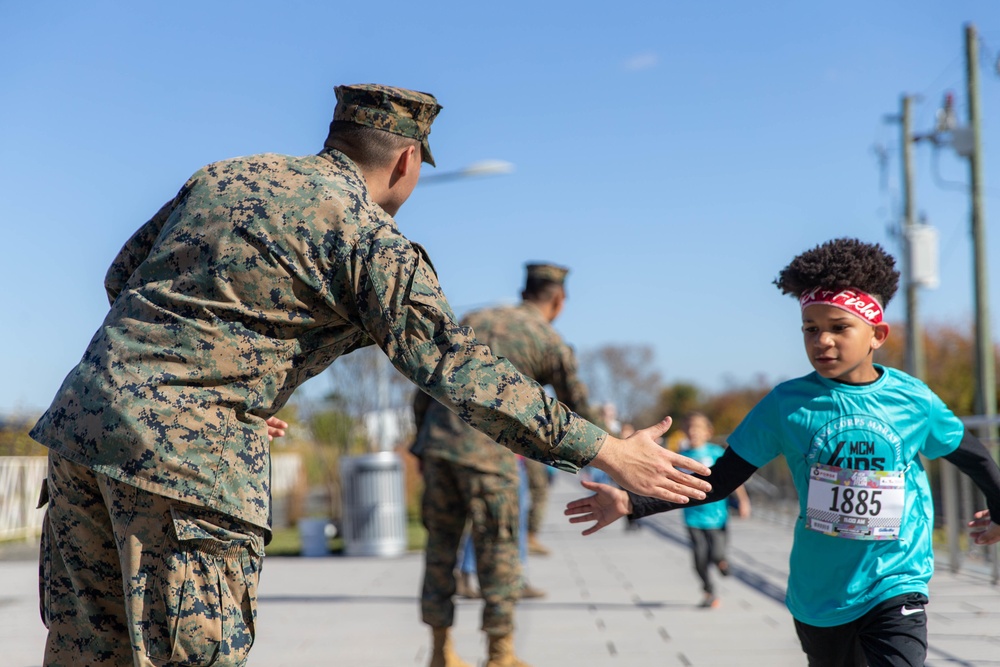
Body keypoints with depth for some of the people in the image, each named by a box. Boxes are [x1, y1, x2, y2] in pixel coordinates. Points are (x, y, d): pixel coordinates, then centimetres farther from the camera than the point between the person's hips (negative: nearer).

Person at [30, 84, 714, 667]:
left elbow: (122, 275, 23)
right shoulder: (371, 238, -4)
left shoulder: (224, 175, 17)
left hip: (85, 407, 8)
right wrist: (606, 451, -6)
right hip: (186, 454, -8)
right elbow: (457, 369, -9)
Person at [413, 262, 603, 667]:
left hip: (437, 441, 5)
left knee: (441, 545, 13)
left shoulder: (473, 321, 19)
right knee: (498, 553, 4)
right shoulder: (550, 343, 5)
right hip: (488, 452, -5)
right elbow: (578, 412, 10)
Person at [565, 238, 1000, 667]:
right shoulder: (788, 404, -6)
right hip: (819, 596, 2)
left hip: (894, 587, -2)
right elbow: (720, 480, -4)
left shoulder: (912, 401, -6)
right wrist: (631, 502, -14)